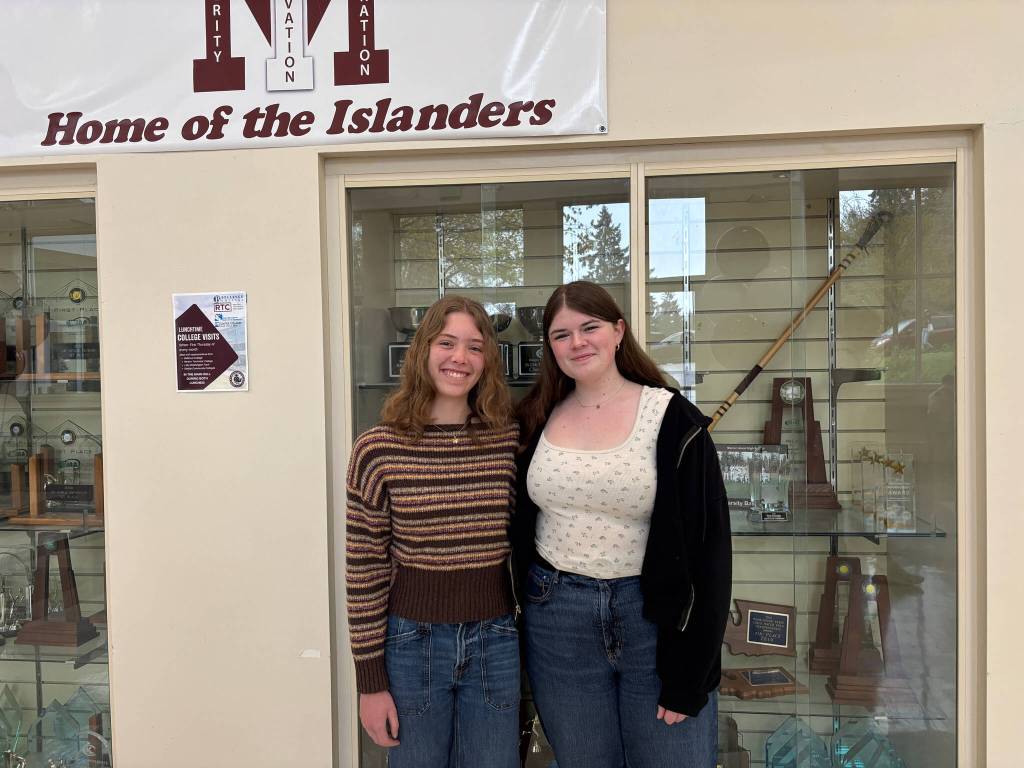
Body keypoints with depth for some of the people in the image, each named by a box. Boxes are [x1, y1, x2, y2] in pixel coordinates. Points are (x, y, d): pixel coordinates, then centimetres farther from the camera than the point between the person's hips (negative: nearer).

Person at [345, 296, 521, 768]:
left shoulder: (512, 441, -3)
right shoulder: (378, 449, -11)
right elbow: (363, 571, -7)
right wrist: (370, 680, -5)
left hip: (495, 643, 2)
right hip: (412, 643, -2)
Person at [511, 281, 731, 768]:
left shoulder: (671, 419, -9)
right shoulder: (538, 420, 3)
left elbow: (707, 547, -10)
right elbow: (518, 527, 13)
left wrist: (689, 673, -11)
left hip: (653, 617, -3)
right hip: (557, 616, 3)